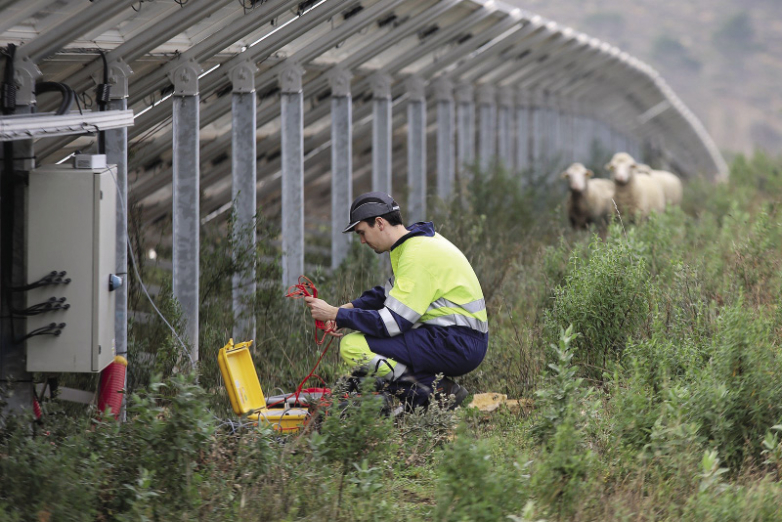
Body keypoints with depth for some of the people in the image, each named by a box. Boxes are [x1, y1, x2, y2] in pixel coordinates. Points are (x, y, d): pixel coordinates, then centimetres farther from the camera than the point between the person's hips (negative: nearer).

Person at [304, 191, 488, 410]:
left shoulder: (417, 255, -18)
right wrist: (351, 307, 9)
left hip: (457, 345, -10)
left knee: (352, 347, -17)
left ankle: (436, 392, -14)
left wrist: (337, 315, -12)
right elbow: (392, 292, 25)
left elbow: (391, 322, -21)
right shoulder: (418, 240, 13)